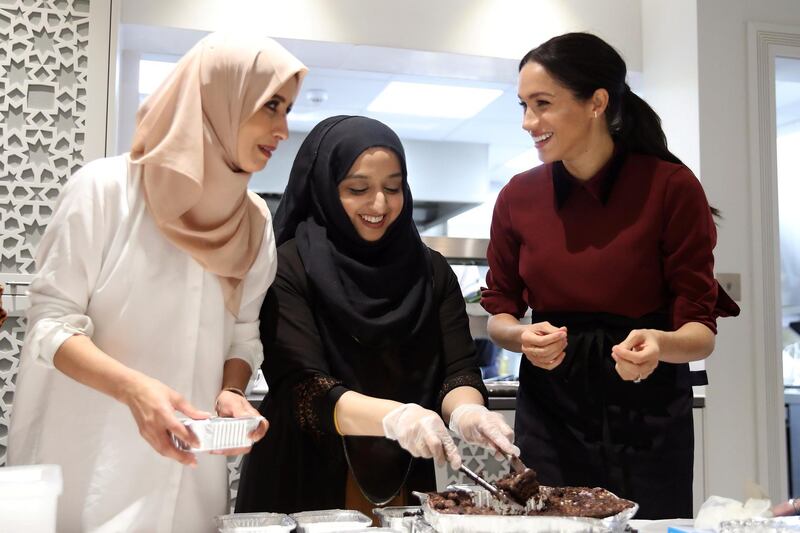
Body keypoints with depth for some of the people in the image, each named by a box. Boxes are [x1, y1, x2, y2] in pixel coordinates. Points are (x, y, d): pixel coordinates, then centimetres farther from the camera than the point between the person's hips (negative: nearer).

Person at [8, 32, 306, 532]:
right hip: (90, 462, -4)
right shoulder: (105, 188, -11)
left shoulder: (255, 221, 3)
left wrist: (231, 393, -13)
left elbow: (243, 336, 7)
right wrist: (134, 388, -27)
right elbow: (52, 322, -11)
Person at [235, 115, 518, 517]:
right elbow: (300, 386, -20)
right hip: (306, 485, -3)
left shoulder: (431, 270, 1)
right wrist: (393, 415, -36)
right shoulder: (291, 267, -12)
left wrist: (465, 412, -26)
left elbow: (459, 370, -4)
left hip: (405, 485, 4)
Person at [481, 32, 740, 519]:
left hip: (647, 414, -2)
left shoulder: (671, 187, -12)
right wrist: (523, 337, -15)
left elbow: (701, 329, -10)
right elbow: (499, 313, 7)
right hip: (549, 410, 2)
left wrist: (660, 344, -31)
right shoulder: (518, 196, -1)